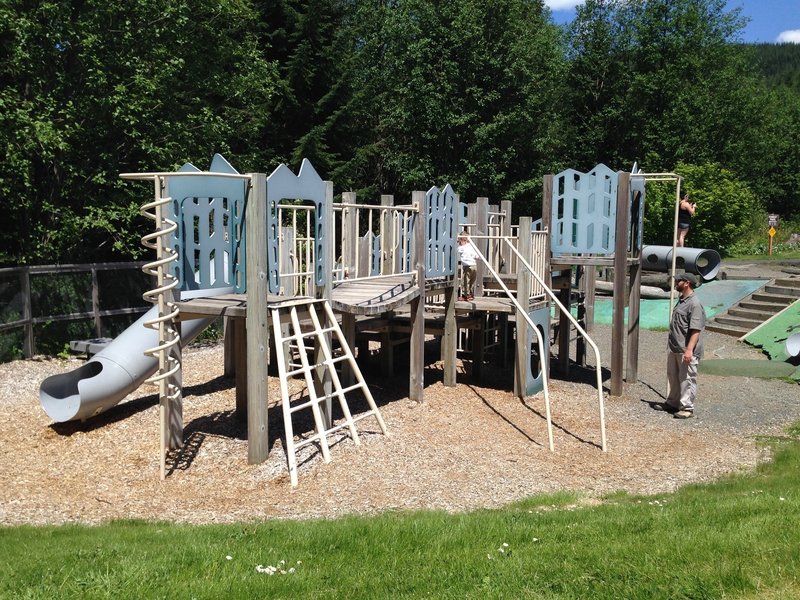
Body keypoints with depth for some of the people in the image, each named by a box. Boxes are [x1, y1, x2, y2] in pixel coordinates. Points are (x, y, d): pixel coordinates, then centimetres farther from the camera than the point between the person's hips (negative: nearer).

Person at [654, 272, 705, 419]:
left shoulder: (694, 304, -18)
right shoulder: (682, 300, 13)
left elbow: (696, 330, -23)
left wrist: (689, 349, -28)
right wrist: (670, 342, 24)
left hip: (686, 351, -10)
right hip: (674, 348, 10)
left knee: (687, 379, -1)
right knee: (673, 377, 19)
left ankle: (687, 408, 7)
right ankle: (673, 403, 31)